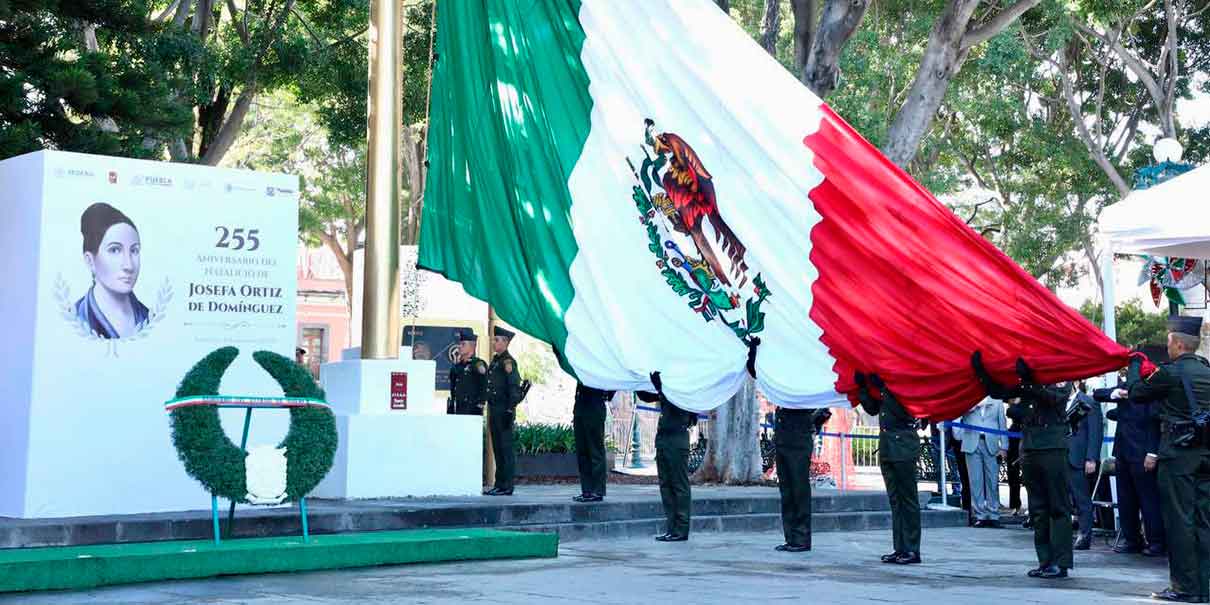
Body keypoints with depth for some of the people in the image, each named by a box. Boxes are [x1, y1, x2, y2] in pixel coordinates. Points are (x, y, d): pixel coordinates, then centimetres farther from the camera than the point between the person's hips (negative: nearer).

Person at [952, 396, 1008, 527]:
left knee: (992, 481, 0)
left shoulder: (996, 402, 14)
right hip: (972, 444, -1)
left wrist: (1004, 447, 4)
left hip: (991, 445, 1)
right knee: (976, 481, -2)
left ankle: (993, 515, 6)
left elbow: (1002, 425, 11)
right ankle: (980, 516, 2)